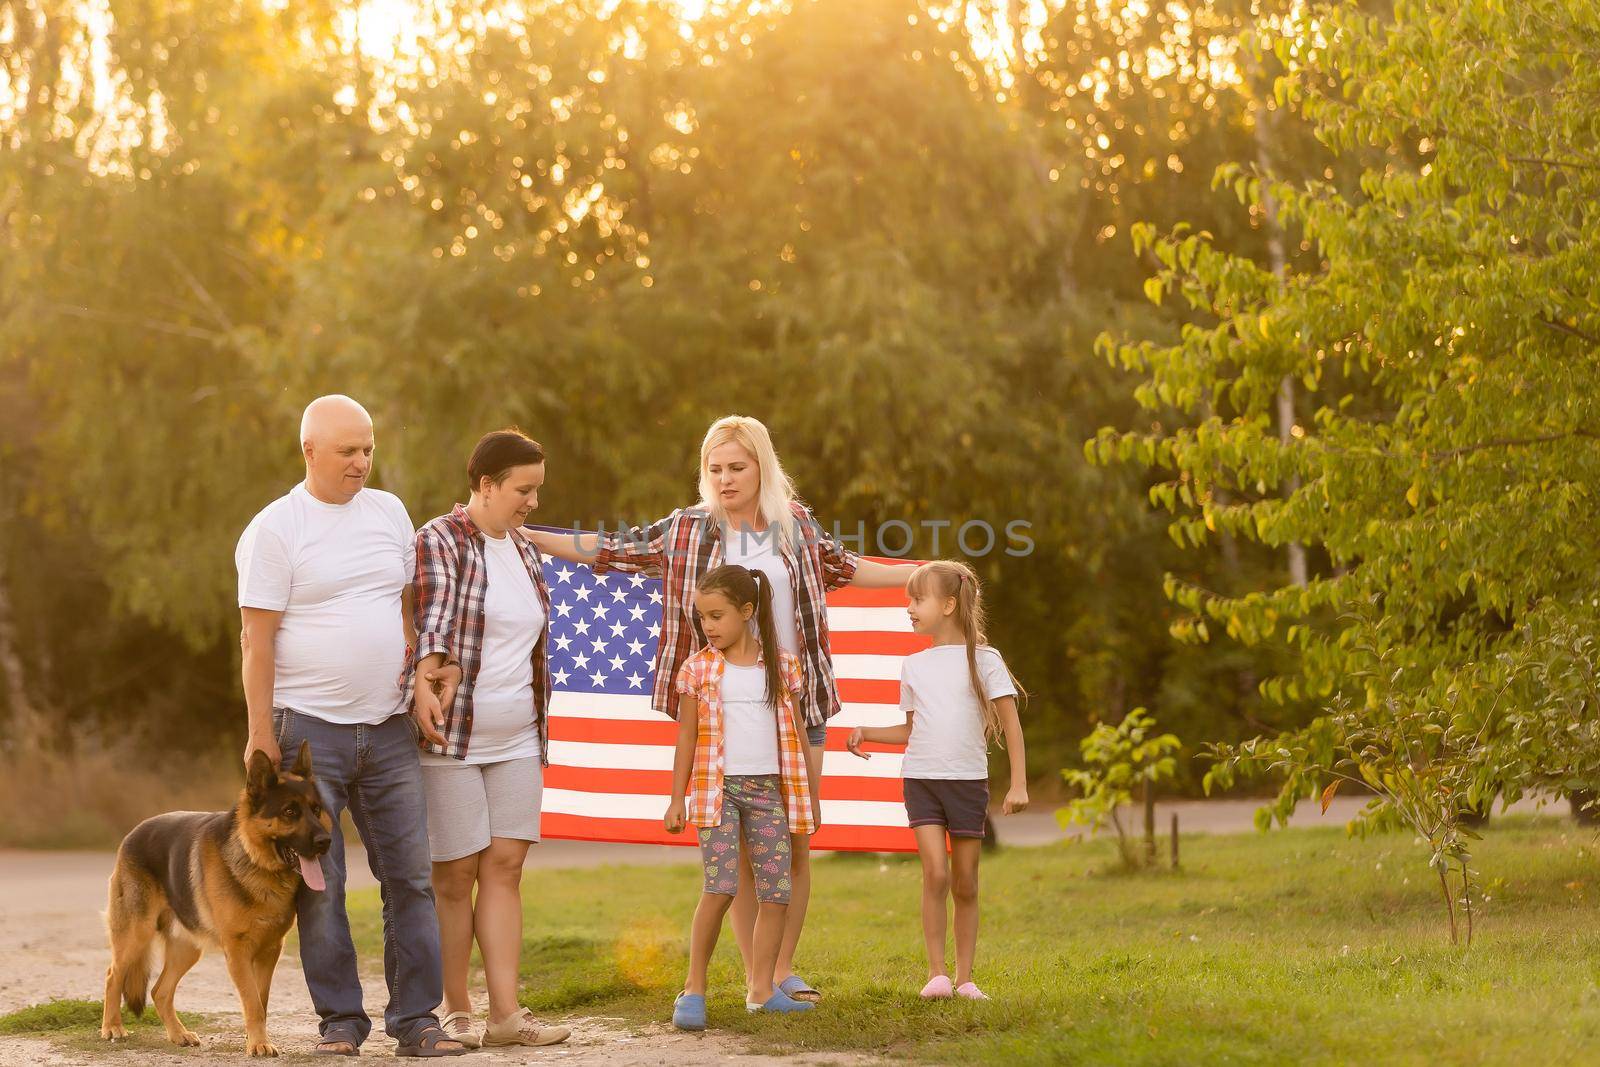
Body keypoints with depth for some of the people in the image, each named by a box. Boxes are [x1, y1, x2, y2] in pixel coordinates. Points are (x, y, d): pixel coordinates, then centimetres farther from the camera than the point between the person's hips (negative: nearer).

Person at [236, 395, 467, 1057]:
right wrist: (260, 733, -11)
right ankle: (340, 1019, 9)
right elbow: (256, 638, -7)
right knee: (319, 885, 0)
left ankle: (415, 1018, 5)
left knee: (410, 875, 1)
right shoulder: (275, 529, -4)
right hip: (308, 728, -4)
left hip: (388, 728, 4)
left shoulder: (389, 512, 12)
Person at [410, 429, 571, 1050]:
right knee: (455, 875, -1)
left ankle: (506, 1012, 2)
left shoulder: (523, 551, 13)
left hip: (517, 741, 6)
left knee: (505, 867, 2)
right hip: (452, 738, -6)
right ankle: (455, 1014, 8)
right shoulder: (439, 541, -9)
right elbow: (432, 618, -25)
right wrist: (423, 683, -40)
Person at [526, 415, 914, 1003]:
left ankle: (785, 970, 14)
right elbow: (607, 550, 4)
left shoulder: (797, 524, 7)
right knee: (742, 850, 0)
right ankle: (756, 977, 7)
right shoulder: (685, 531, 1)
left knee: (797, 844, 2)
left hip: (798, 703, 2)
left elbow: (843, 567, 24)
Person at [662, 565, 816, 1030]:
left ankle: (761, 988, 9)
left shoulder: (781, 664, 6)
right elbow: (687, 736, 5)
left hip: (769, 789, 3)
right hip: (718, 787, -3)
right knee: (720, 886, -14)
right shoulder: (698, 668, 2)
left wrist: (807, 795, 11)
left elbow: (795, 732, 12)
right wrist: (677, 800, 2)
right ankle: (694, 989, -6)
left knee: (777, 891, 1)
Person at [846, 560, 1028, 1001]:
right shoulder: (913, 666, 9)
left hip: (968, 780, -2)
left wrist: (1019, 784, -7)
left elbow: (1010, 724, -1)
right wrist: (866, 732, 3)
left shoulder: (984, 659, -1)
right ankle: (936, 973, -8)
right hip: (922, 778, 2)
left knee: (965, 884, 3)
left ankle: (964, 977, 11)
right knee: (935, 873, -12)